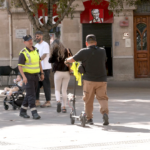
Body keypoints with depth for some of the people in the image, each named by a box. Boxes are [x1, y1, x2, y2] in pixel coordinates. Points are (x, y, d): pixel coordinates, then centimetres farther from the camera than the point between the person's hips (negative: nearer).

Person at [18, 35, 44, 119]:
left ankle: (23, 111, 20)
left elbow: (39, 62, 17)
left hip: (35, 76, 7)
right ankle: (34, 113, -14)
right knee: (31, 95, -12)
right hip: (28, 76, -7)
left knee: (31, 95, 10)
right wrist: (23, 77, -27)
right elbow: (20, 66, -16)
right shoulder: (23, 53, -13)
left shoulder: (35, 50, 8)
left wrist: (42, 73, 13)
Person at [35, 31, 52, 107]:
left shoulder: (45, 45, -8)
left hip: (45, 68, -8)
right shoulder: (36, 46, 16)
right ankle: (37, 101, 12)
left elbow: (44, 55, -19)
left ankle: (48, 102, 2)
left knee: (46, 85, -3)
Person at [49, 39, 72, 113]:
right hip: (66, 73, 2)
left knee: (57, 89, 11)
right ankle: (64, 107, 10)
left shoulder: (55, 51, -6)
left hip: (58, 72, -2)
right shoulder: (67, 50, 1)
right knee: (64, 90, 11)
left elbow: (50, 60, -1)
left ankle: (58, 101, -16)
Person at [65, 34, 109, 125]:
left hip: (89, 80, -2)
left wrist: (67, 60, 22)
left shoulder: (84, 52, -7)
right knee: (102, 98, 6)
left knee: (88, 100, 11)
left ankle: (89, 118, 18)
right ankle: (105, 112, -18)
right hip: (102, 79, 2)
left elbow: (72, 60, 0)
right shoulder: (102, 51, 2)